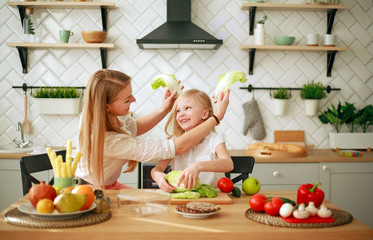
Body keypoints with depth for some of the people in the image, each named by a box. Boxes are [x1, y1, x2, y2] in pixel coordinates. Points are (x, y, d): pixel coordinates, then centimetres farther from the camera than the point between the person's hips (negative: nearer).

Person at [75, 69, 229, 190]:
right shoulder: (112, 142, -37)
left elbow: (134, 127, 12)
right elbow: (179, 147, -35)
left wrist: (163, 110, -4)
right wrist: (217, 117, -29)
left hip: (109, 185, 9)